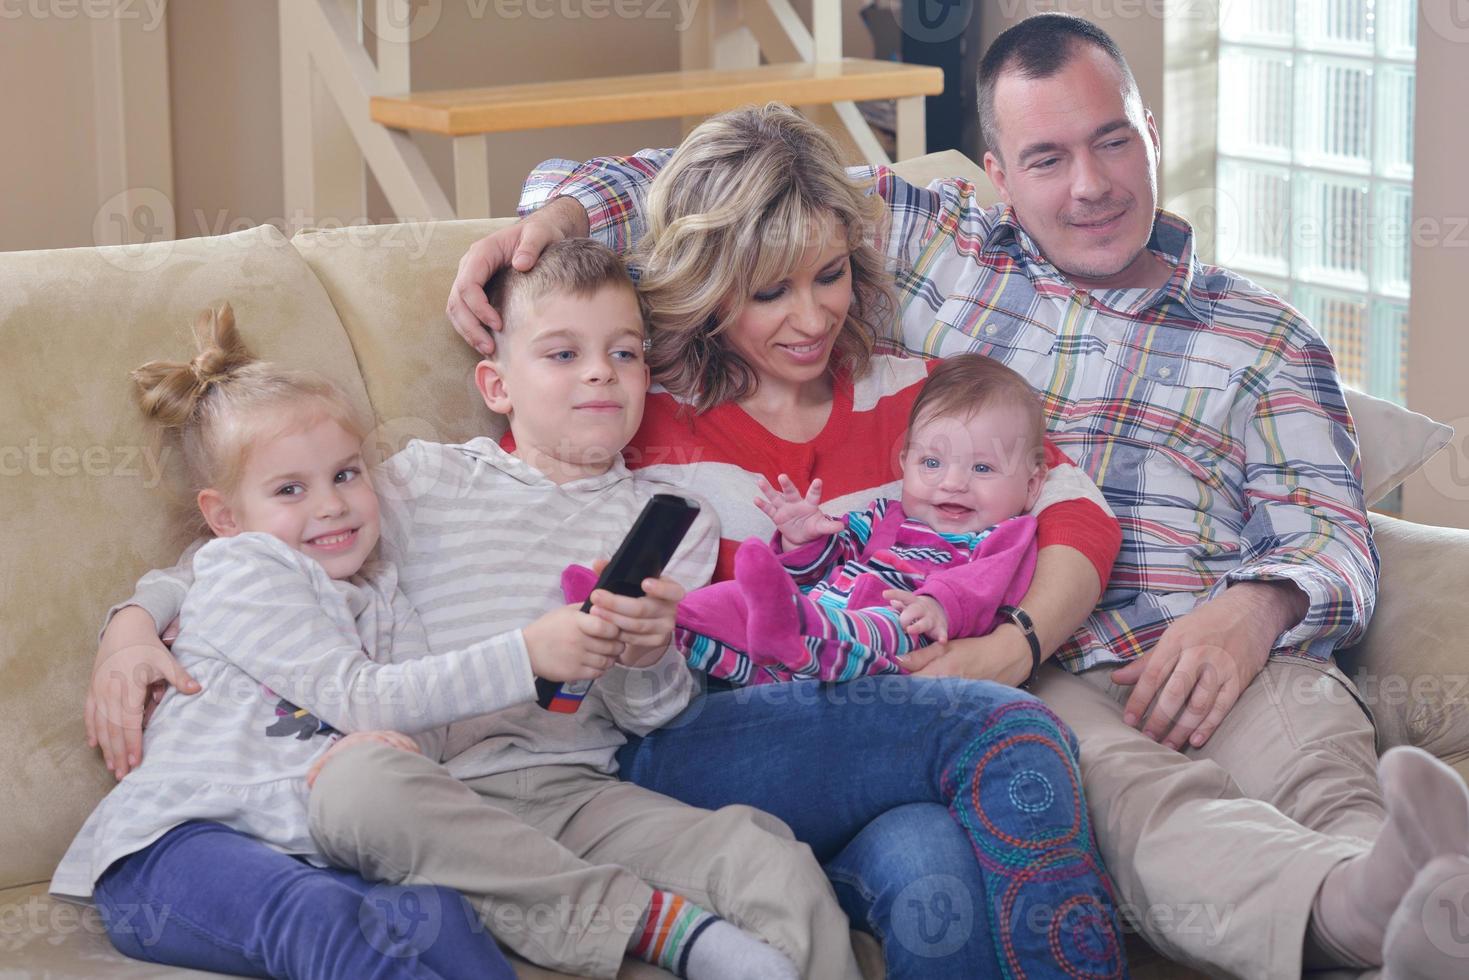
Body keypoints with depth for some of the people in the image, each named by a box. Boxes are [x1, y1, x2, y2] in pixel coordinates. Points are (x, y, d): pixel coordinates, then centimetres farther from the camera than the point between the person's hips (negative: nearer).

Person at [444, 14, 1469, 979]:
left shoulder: (1267, 340, 23)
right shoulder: (925, 241, 23)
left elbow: (1327, 537, 12)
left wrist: (1253, 610, -12)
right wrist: (557, 214, 6)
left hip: (1222, 656, 2)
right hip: (1011, 679, -1)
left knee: (1318, 758, -37)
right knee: (1126, 783, -39)